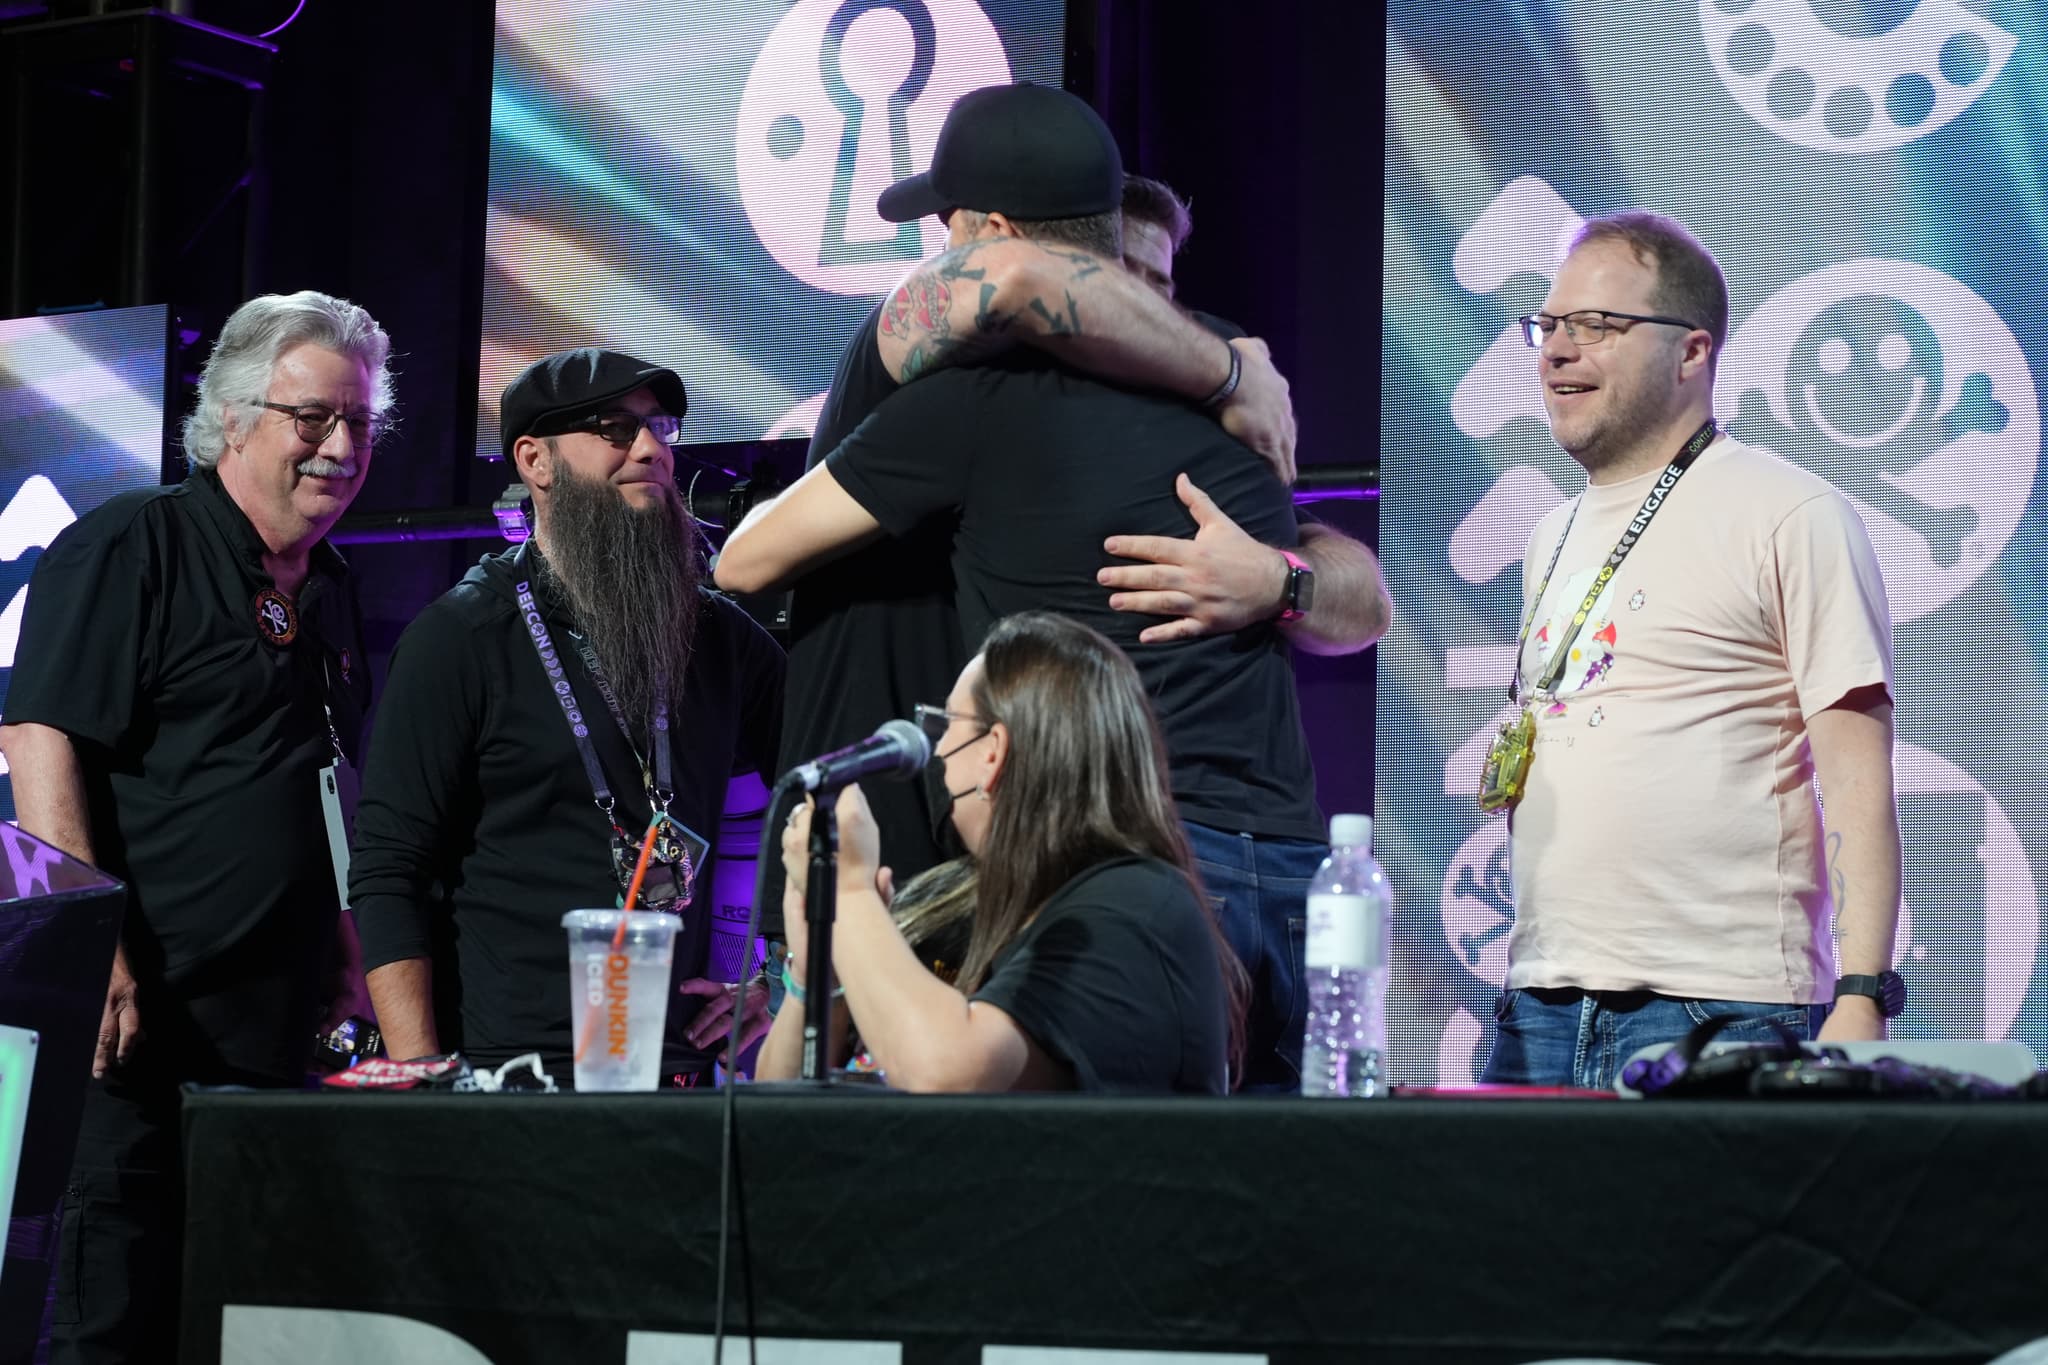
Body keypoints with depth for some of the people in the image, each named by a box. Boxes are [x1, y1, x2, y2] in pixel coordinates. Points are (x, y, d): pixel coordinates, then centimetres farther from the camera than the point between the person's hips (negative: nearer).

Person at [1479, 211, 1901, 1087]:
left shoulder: (1791, 516, -3)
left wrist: (1862, 998, -17)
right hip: (1540, 1008, 7)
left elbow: (1858, 785, -9)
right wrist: (1522, 978, 17)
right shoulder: (1555, 538, 19)